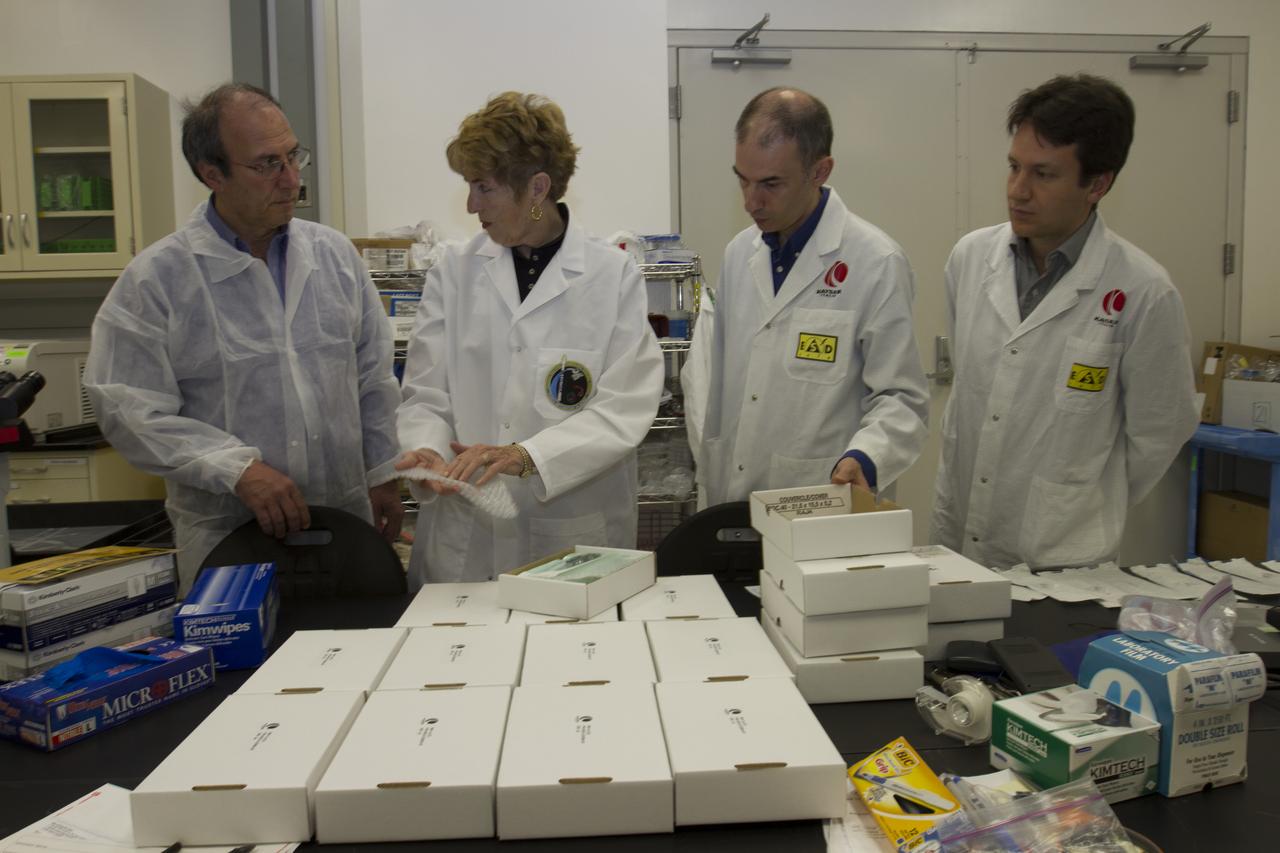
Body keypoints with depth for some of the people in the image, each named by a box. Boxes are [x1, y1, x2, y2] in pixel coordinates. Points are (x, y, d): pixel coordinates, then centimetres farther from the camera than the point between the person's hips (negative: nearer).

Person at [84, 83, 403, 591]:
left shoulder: (335, 254, 6)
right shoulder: (156, 279, -7)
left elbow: (373, 378, 10)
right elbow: (131, 410, -11)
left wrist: (383, 475, 8)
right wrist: (238, 468, -20)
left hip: (348, 517, 4)